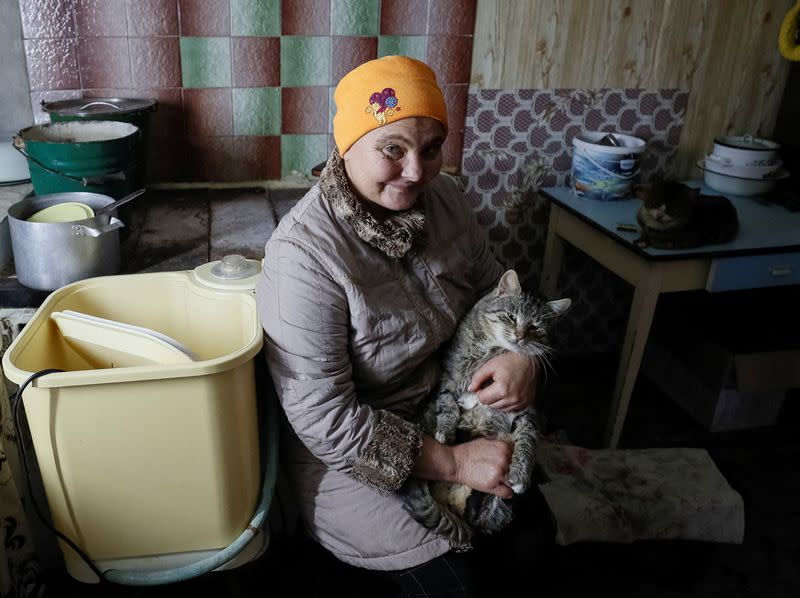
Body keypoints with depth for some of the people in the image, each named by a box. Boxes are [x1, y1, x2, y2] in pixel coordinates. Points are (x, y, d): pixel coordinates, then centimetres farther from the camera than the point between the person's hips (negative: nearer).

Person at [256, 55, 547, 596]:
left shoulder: (443, 198, -7)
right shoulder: (303, 253, -28)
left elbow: (495, 288, 8)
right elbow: (324, 420, -26)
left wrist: (522, 354, -14)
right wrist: (454, 463, -23)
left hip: (438, 410, 6)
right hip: (339, 449, -6)